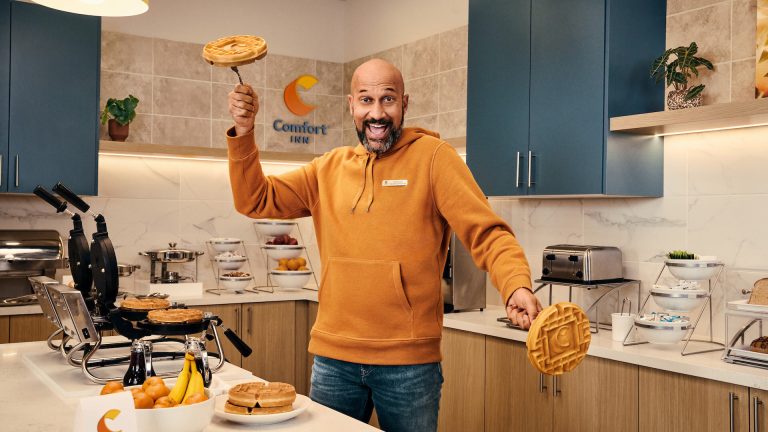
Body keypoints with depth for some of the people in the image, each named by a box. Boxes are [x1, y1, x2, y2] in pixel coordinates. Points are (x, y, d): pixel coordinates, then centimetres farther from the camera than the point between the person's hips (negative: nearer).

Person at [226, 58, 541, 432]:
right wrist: (243, 132, -3)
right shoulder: (330, 168, 8)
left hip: (409, 361, -3)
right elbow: (255, 200, 10)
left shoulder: (431, 156, -5)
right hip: (333, 358, 4)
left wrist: (517, 286, -30)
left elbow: (487, 233, -12)